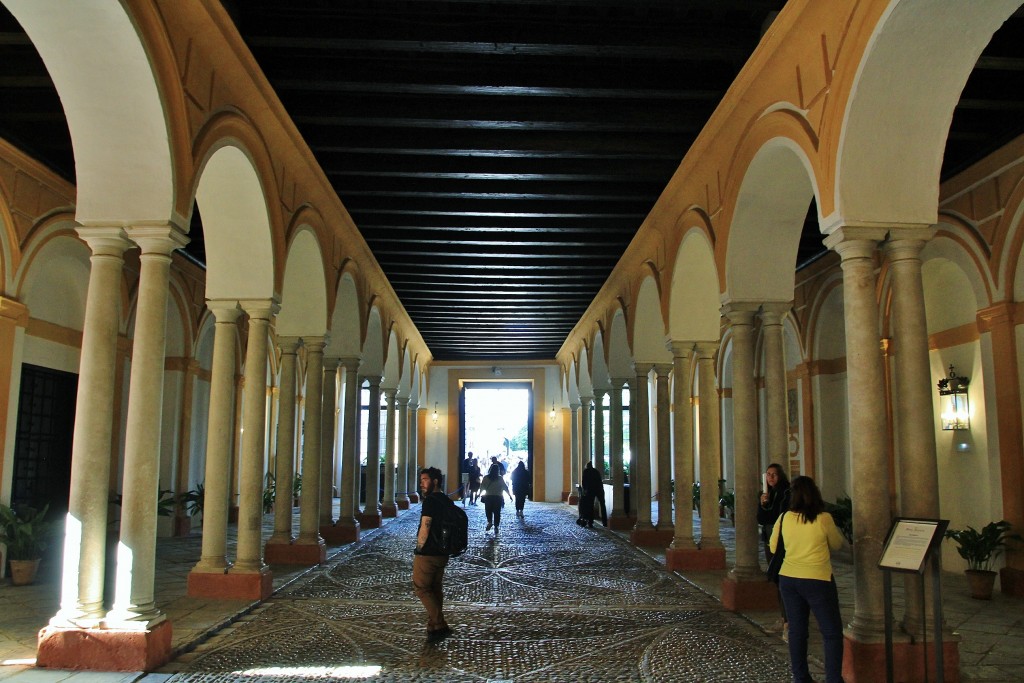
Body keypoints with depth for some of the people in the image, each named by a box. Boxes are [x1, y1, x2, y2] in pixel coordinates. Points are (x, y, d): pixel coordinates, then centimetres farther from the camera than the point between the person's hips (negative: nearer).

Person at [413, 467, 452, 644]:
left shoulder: (430, 501, -17)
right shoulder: (447, 501, 10)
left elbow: (425, 528, -21)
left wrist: (419, 548, -9)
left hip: (427, 554, -8)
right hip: (442, 554, 8)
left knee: (421, 588, 1)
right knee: (436, 589, 15)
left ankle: (440, 626, -5)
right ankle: (434, 627, 20)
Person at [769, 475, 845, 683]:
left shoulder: (784, 518, -2)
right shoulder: (823, 518, -12)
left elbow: (773, 547, 10)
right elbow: (837, 544, 4)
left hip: (788, 579, 4)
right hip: (817, 580, -4)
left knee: (797, 630, 13)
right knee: (832, 632, 7)